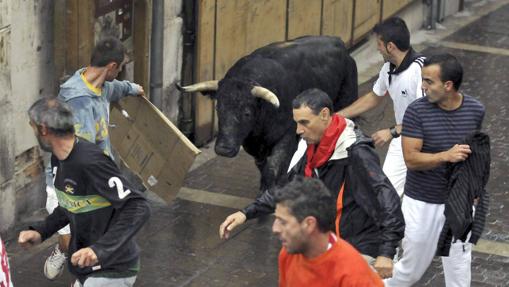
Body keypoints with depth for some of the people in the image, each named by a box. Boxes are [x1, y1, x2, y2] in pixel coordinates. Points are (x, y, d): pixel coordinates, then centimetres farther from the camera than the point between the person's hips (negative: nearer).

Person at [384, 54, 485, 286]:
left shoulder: (475, 110, -6)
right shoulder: (417, 111, -16)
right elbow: (411, 159, -19)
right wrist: (446, 156, -33)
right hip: (422, 203, -2)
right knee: (412, 267, 10)